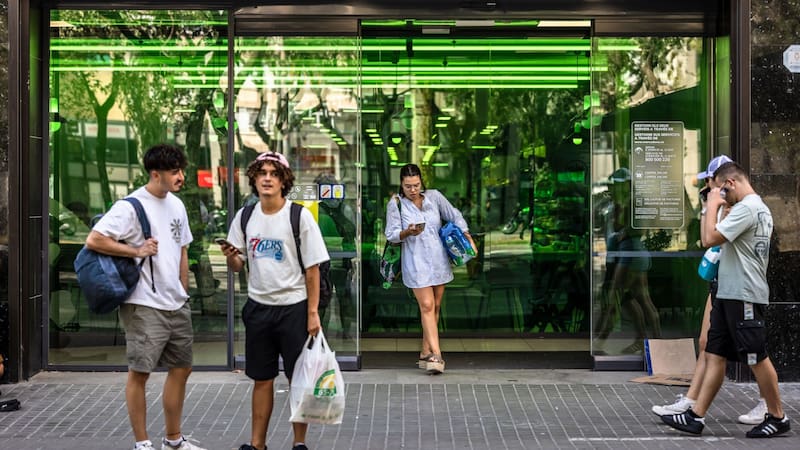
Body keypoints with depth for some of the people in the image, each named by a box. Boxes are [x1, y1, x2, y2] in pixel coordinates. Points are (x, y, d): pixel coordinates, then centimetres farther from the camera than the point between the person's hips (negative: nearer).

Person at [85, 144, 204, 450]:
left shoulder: (177, 205, 11)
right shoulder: (131, 206, -13)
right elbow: (93, 241, -19)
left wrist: (183, 294, 17)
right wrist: (136, 251, -17)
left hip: (176, 305, 8)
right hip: (144, 306, -8)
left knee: (181, 368, 14)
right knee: (139, 372, -1)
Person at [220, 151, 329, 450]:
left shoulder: (299, 216, -9)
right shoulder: (244, 217, 4)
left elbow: (312, 269, -7)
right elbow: (237, 266, 10)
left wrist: (313, 313, -11)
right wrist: (231, 256, -14)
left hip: (293, 307, -4)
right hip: (258, 307, 4)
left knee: (298, 380, 4)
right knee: (262, 380, 12)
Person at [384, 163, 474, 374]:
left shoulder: (434, 196, 2)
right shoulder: (395, 204, -5)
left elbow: (455, 217, 12)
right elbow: (391, 234, -6)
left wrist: (468, 238, 6)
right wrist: (408, 233, -24)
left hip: (439, 260, 4)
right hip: (416, 262, -4)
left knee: (436, 307, 7)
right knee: (427, 306, -13)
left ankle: (426, 353, 17)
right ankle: (436, 355, -16)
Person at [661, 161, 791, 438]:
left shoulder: (746, 208, -16)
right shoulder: (760, 207, 18)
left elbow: (709, 239, -21)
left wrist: (712, 206, -9)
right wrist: (717, 207, 15)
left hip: (744, 297, -11)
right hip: (729, 294, 11)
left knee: (757, 358, -1)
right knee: (715, 355, 7)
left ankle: (777, 418, 11)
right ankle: (696, 416, 8)